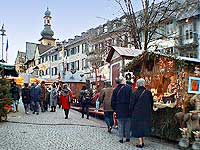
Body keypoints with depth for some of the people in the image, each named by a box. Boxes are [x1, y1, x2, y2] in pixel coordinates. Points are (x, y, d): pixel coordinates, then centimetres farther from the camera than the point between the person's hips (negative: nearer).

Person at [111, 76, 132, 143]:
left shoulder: (116, 89, 1)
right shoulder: (129, 88, -8)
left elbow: (113, 100, 6)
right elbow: (132, 99, -8)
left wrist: (114, 108, 15)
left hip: (119, 110, 2)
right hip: (127, 110, -2)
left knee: (120, 125, 8)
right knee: (127, 124, 10)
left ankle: (121, 138, 10)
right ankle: (127, 137, 16)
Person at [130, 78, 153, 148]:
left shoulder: (135, 93, -11)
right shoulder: (149, 93, -2)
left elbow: (132, 104, -5)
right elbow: (151, 103, 8)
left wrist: (131, 111, 11)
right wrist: (150, 111, 19)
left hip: (137, 113, -3)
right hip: (147, 113, 3)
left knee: (138, 127, 5)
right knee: (144, 126, 15)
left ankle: (140, 143, 4)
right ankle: (143, 141, 21)